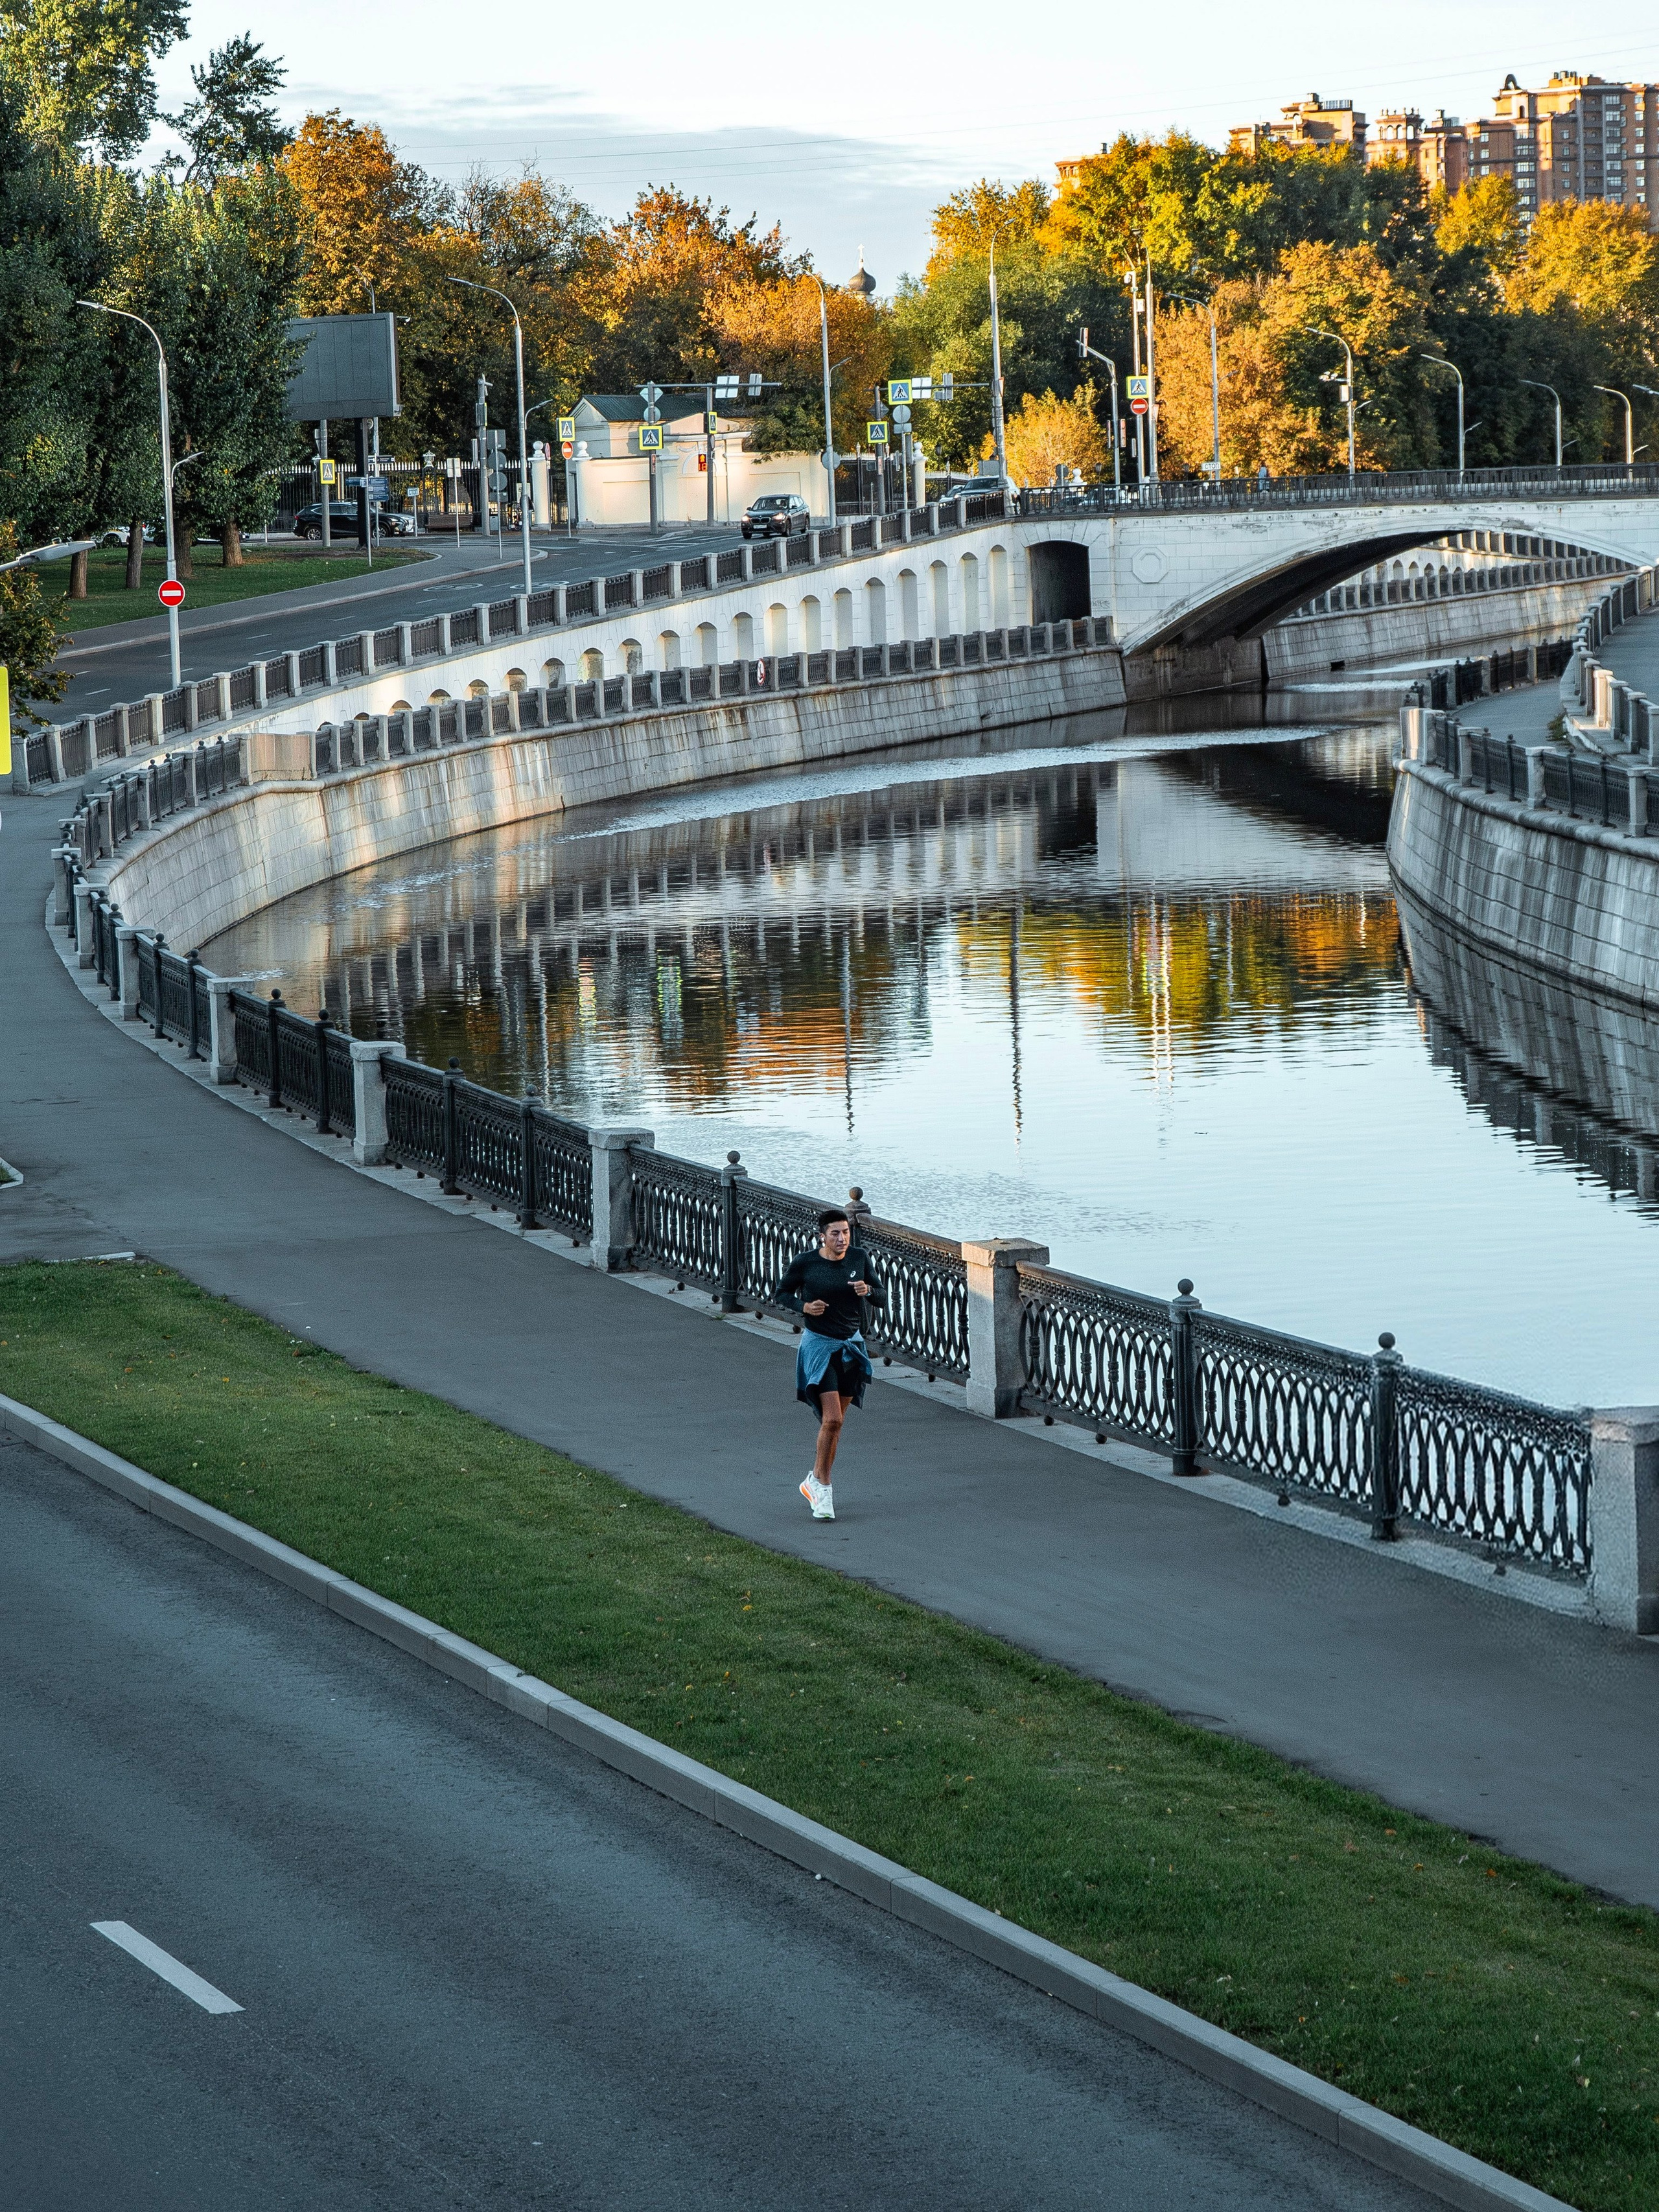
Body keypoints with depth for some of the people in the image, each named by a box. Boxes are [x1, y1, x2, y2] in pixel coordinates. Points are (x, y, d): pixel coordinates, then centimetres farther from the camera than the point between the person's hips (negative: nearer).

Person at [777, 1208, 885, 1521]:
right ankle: (823, 1487, -1)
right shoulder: (805, 1263, -11)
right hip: (820, 1345, -4)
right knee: (832, 1419, -16)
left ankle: (813, 1482, 30)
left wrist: (868, 1290, -18)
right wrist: (804, 1306, -16)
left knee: (835, 1423, 12)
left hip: (852, 1345, 4)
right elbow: (782, 1293, 4)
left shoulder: (859, 1258, -2)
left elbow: (883, 1298, 5)